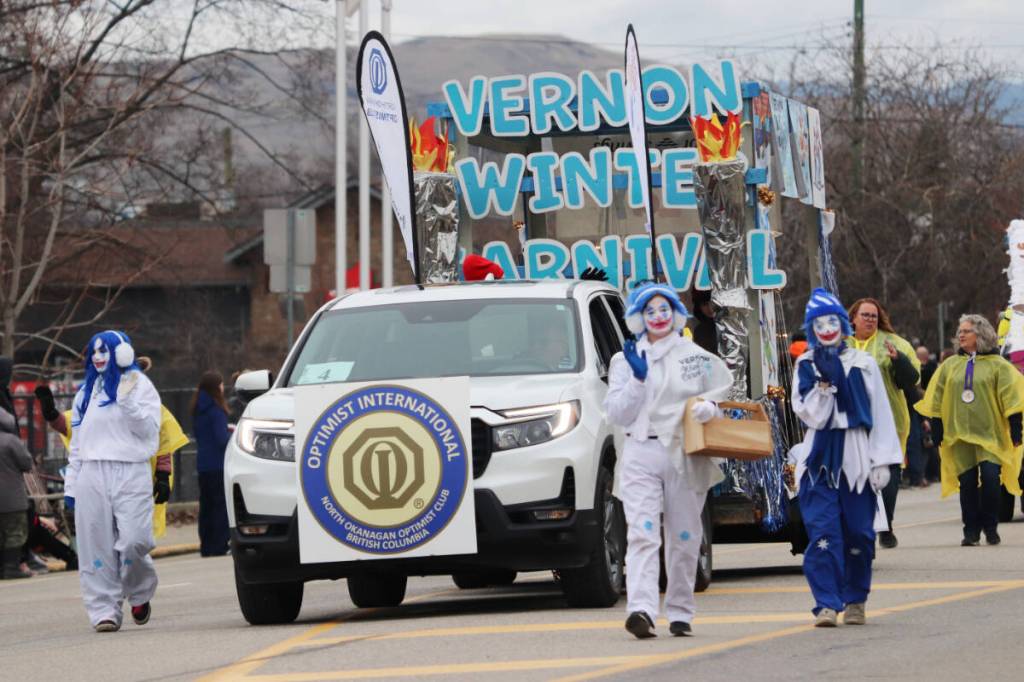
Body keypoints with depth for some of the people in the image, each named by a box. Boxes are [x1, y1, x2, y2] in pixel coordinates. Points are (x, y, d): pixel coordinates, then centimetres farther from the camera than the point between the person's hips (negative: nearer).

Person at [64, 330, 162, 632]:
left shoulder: (139, 385, 6)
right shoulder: (86, 391, 19)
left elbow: (149, 429, -4)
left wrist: (127, 401, -16)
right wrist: (70, 483, 16)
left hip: (131, 474, -4)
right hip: (92, 476, 4)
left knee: (133, 541, -14)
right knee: (97, 547, -3)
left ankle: (139, 594, 11)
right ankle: (104, 610, 0)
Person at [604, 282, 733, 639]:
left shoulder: (697, 357, 11)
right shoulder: (625, 360, 10)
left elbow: (720, 393, 15)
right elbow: (617, 414, 3)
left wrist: (709, 407, -8)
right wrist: (638, 378, -10)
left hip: (685, 456, 1)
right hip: (641, 454, -1)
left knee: (684, 538, 5)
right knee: (642, 533, -16)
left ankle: (680, 611, 15)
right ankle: (641, 609, -29)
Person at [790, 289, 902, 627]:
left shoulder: (863, 364, 7)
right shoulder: (806, 366, 7)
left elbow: (880, 414, 7)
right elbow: (812, 416, -2)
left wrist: (882, 460, 2)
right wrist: (825, 381, -13)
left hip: (856, 457, 1)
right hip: (820, 457, -1)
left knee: (858, 532, 2)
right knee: (823, 533, -11)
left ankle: (855, 600, 16)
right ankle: (826, 604, -14)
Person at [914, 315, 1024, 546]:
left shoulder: (996, 364, 1)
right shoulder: (950, 366, 11)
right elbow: (937, 402, 14)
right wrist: (937, 434, 10)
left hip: (990, 434, -3)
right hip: (959, 435, 3)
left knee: (990, 478, -14)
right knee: (967, 483, 1)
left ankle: (990, 526, 2)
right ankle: (971, 531, 9)